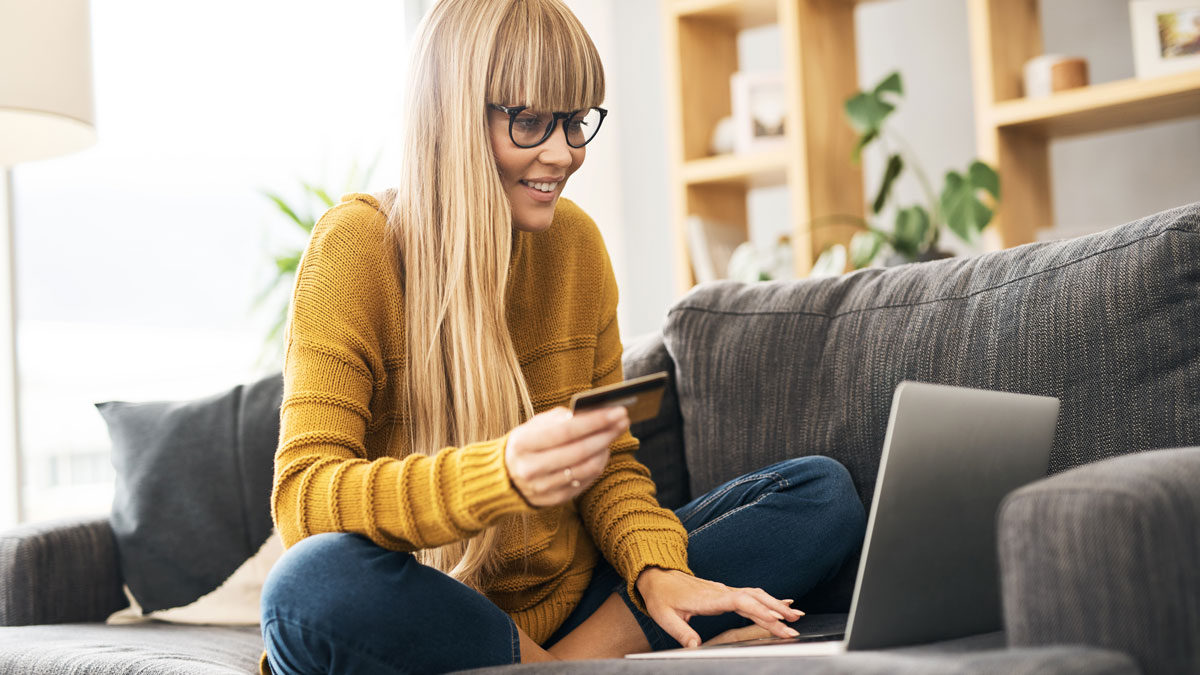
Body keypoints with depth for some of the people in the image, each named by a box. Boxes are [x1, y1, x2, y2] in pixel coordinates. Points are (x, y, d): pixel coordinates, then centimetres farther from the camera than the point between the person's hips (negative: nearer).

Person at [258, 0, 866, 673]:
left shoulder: (575, 241, 5)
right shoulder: (356, 248, -13)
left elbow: (611, 460, 10)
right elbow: (302, 498, -23)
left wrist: (655, 570, -13)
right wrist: (503, 473, -40)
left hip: (573, 597, 5)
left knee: (824, 491, -4)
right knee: (314, 585, -39)